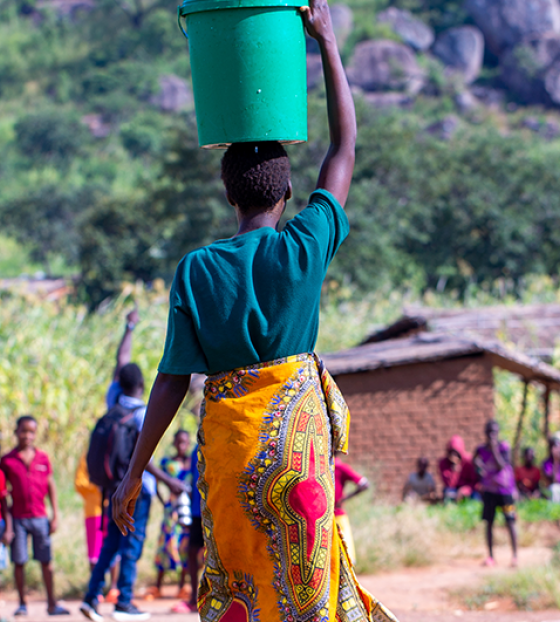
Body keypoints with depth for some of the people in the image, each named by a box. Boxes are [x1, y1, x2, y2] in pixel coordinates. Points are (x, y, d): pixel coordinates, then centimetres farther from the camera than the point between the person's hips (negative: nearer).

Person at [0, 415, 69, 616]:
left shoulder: (43, 458, 6)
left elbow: (51, 488, 10)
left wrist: (55, 516, 5)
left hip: (39, 517, 1)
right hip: (17, 517, -1)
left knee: (46, 561, 2)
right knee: (19, 562, 0)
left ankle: (51, 603, 7)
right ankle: (22, 604, 8)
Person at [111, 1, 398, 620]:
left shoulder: (195, 271, -4)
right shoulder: (304, 249, -5)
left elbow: (172, 380, -5)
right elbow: (344, 149, 6)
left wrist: (134, 473, 1)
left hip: (228, 441, 1)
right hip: (299, 439, -1)